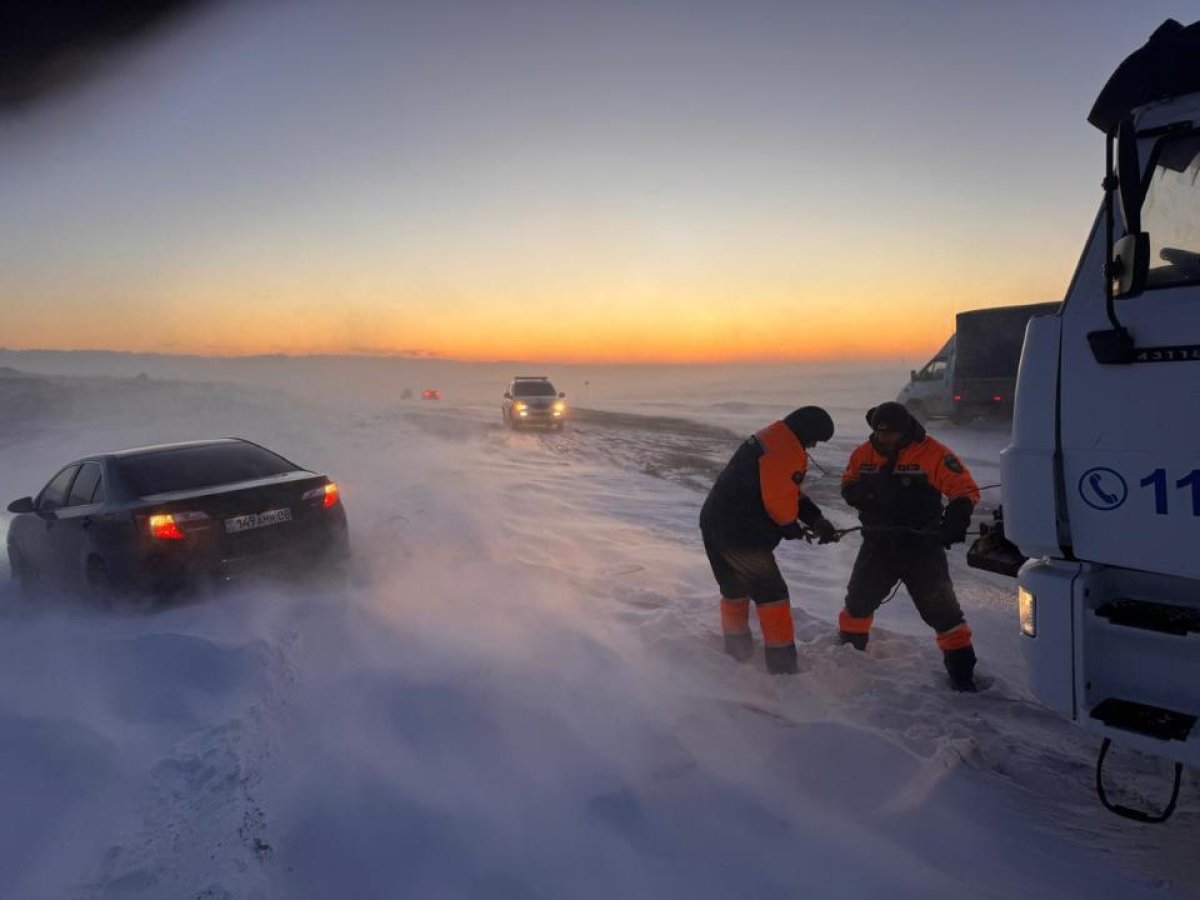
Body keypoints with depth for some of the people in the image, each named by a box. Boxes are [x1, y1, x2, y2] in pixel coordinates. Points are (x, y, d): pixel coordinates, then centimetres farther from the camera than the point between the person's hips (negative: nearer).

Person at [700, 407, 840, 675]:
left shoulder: (767, 439, 17)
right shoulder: (787, 450, -16)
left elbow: (790, 491, 18)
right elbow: (780, 500, -20)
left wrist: (817, 519, 7)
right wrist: (792, 527, 1)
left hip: (714, 522, 10)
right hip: (741, 534, -10)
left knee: (735, 590, 24)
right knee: (771, 595, 1)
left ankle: (736, 652, 39)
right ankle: (782, 664, 5)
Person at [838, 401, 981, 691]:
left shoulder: (931, 453, -14)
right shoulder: (863, 454, 1)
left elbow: (965, 489, -15)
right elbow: (848, 490, 6)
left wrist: (954, 521, -32)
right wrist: (867, 488, -18)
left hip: (922, 545, -4)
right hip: (878, 544, 4)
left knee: (941, 610, -5)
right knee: (858, 601, 15)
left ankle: (962, 670, 9)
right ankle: (849, 647, 39)